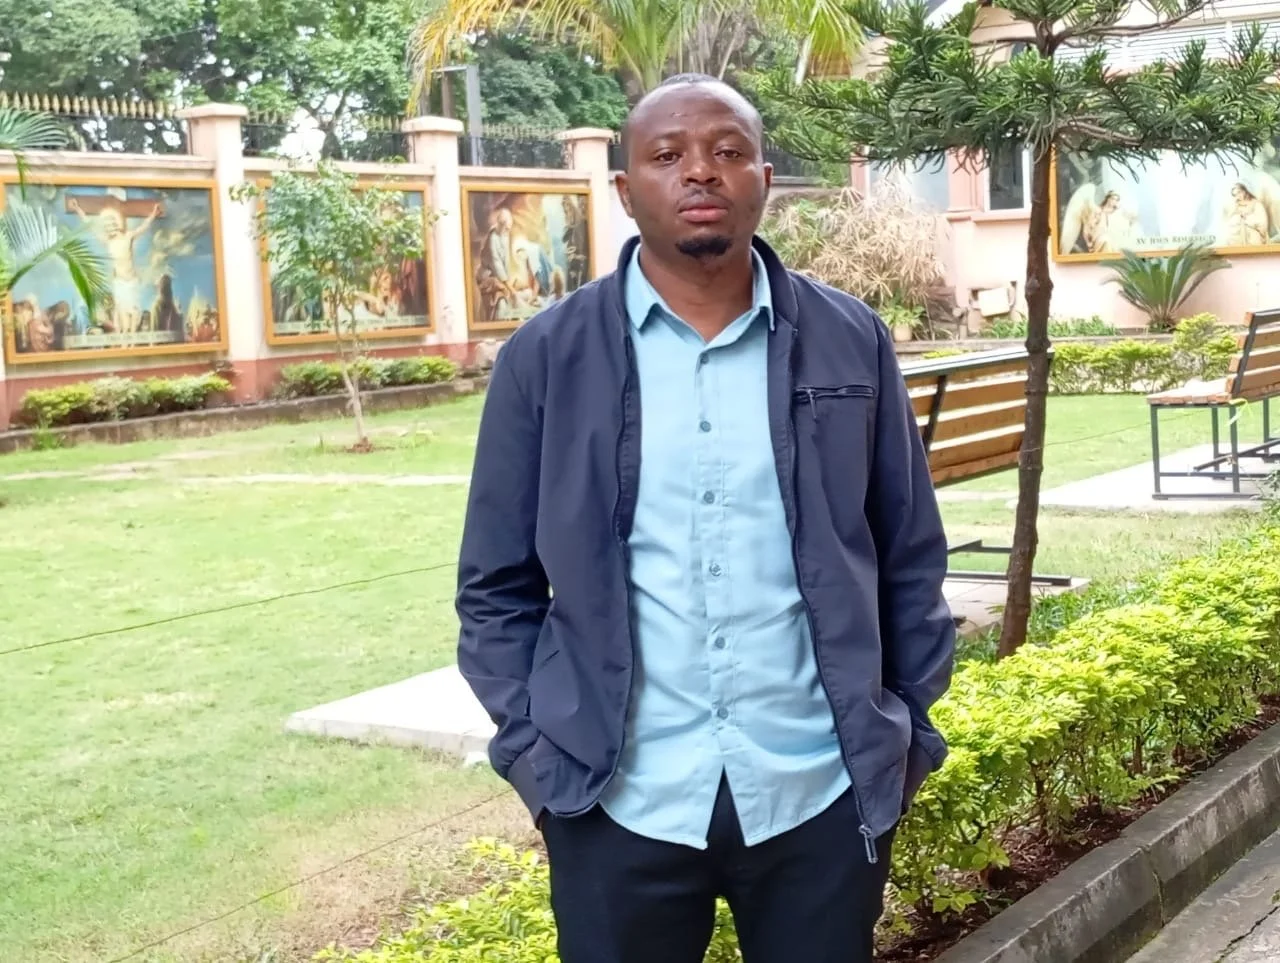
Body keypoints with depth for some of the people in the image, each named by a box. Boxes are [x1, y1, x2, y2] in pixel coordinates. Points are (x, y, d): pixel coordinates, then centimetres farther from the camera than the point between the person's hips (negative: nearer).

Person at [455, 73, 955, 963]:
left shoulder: (852, 343, 2)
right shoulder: (546, 357, -1)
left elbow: (911, 558, 7)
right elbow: (497, 584, 3)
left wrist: (911, 732, 7)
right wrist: (534, 752, -3)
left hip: (823, 790, 1)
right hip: (618, 802, -1)